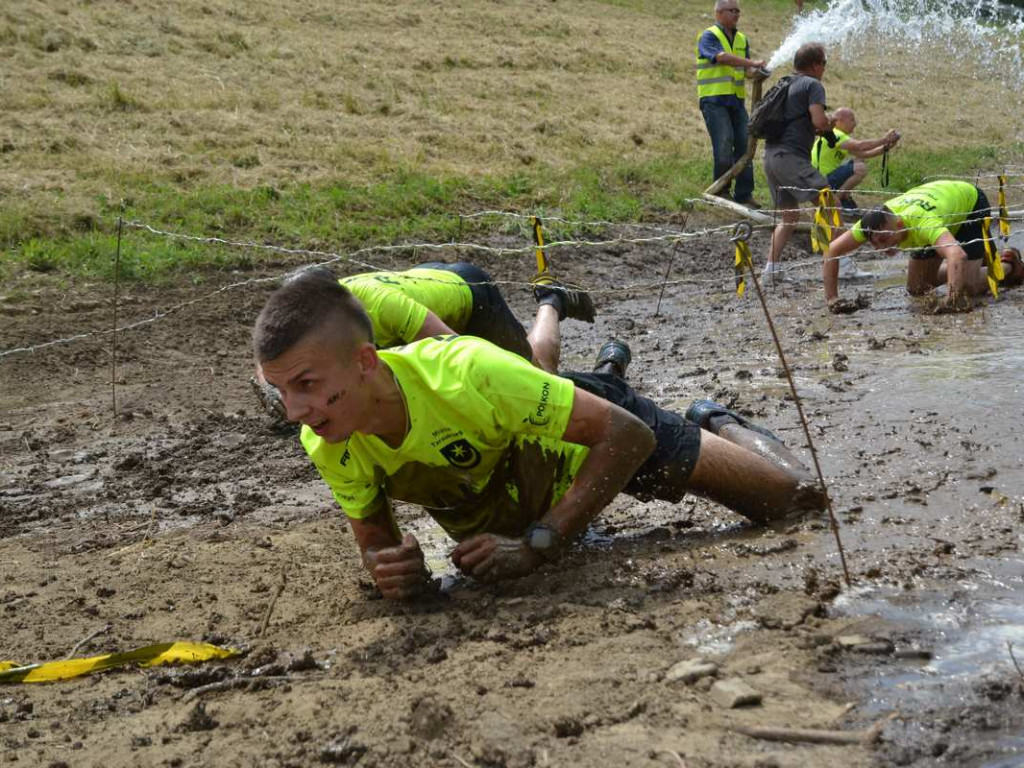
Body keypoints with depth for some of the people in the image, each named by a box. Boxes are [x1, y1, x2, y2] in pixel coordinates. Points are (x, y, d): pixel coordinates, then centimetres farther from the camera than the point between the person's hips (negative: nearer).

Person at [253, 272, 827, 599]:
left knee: (801, 500, 3)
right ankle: (607, 369, 56)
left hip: (602, 429, -4)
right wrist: (395, 568, -39)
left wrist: (538, 545, -46)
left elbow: (628, 435, -40)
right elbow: (375, 540, -14)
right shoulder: (327, 445, -31)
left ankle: (718, 426, 35)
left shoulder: (466, 373, -46)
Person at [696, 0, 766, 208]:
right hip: (714, 99, -6)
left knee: (744, 145, 1)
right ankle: (721, 191, 0)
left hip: (736, 100, 7)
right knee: (724, 144, -14)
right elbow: (722, 57, -21)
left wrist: (756, 72, -11)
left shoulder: (741, 39, 18)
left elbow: (746, 69, 12)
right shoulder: (709, 36, -4)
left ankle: (744, 194, 5)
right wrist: (752, 63, -28)